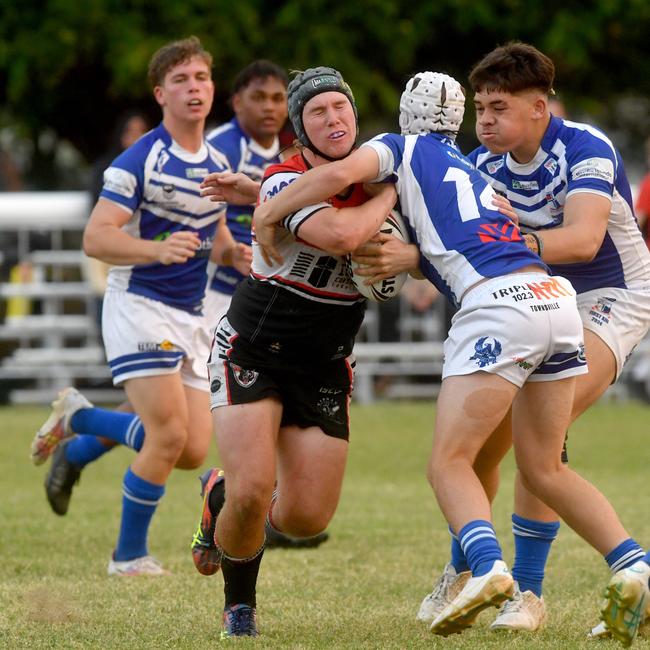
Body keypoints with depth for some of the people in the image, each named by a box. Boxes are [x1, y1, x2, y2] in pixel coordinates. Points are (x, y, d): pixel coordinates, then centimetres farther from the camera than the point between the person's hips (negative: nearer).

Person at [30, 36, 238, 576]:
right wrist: (159, 250, -33)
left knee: (194, 451, 3)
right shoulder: (139, 161, -12)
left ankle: (77, 422, 27)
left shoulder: (217, 165, 11)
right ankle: (130, 556, 1)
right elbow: (95, 238, -18)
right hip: (140, 305, -7)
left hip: (189, 317, 7)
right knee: (170, 435, -17)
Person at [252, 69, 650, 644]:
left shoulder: (405, 148, 13)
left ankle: (488, 568, -31)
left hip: (498, 301, -7)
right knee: (544, 469, 15)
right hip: (557, 298, 7)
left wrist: (268, 213, 5)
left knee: (449, 461, -5)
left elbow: (341, 173, -5)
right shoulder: (471, 171, 33)